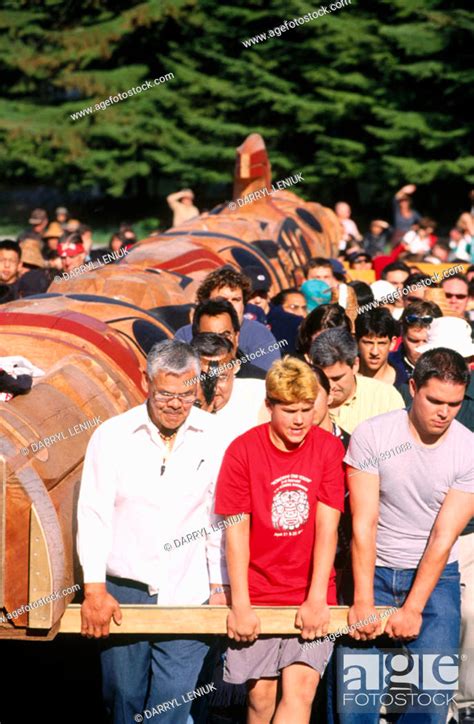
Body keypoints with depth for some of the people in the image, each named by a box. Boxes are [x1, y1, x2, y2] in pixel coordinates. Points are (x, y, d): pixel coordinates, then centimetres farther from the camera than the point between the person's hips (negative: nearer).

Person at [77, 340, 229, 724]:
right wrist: (95, 589, -8)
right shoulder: (112, 434, -1)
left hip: (187, 593, 0)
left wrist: (220, 585, 4)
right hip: (121, 593, 1)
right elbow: (94, 513, -2)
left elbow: (221, 516, 4)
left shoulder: (214, 436, -1)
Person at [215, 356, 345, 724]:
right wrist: (240, 606, -11)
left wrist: (317, 599, -13)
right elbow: (236, 530, -7)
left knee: (300, 689, -13)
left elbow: (327, 528, -7)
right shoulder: (243, 450, -5)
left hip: (311, 599, 0)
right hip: (258, 597, 0)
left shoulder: (329, 448, -3)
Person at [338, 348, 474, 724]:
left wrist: (413, 608, -16)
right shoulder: (372, 435, -11)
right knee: (357, 690, -5)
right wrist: (363, 600, -18)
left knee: (434, 692, -6)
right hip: (375, 570, 0)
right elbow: (364, 523, -12)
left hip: (435, 575, 1)